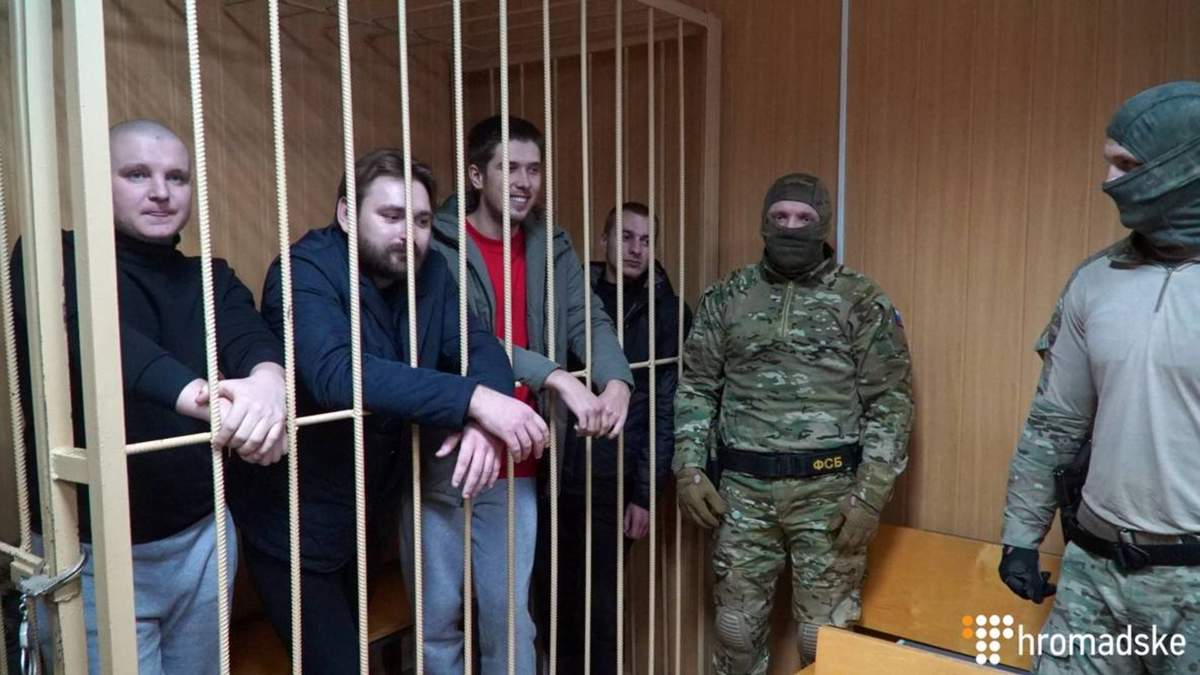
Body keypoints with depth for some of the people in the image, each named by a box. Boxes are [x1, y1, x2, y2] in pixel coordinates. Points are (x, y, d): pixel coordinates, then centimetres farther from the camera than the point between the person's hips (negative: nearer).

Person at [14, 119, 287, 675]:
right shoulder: (52, 260, -7)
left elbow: (250, 336, -15)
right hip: (92, 555, -4)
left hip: (203, 538, 4)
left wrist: (265, 381, -40)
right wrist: (201, 397, -46)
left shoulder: (213, 279, 6)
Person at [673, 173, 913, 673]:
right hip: (743, 488, 2)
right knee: (736, 628, 13)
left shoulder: (862, 302, -2)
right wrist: (688, 469, -1)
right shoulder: (726, 298, 6)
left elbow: (890, 402, -3)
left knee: (826, 635, 7)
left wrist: (870, 495, -10)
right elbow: (696, 388, 9)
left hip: (828, 489, -2)